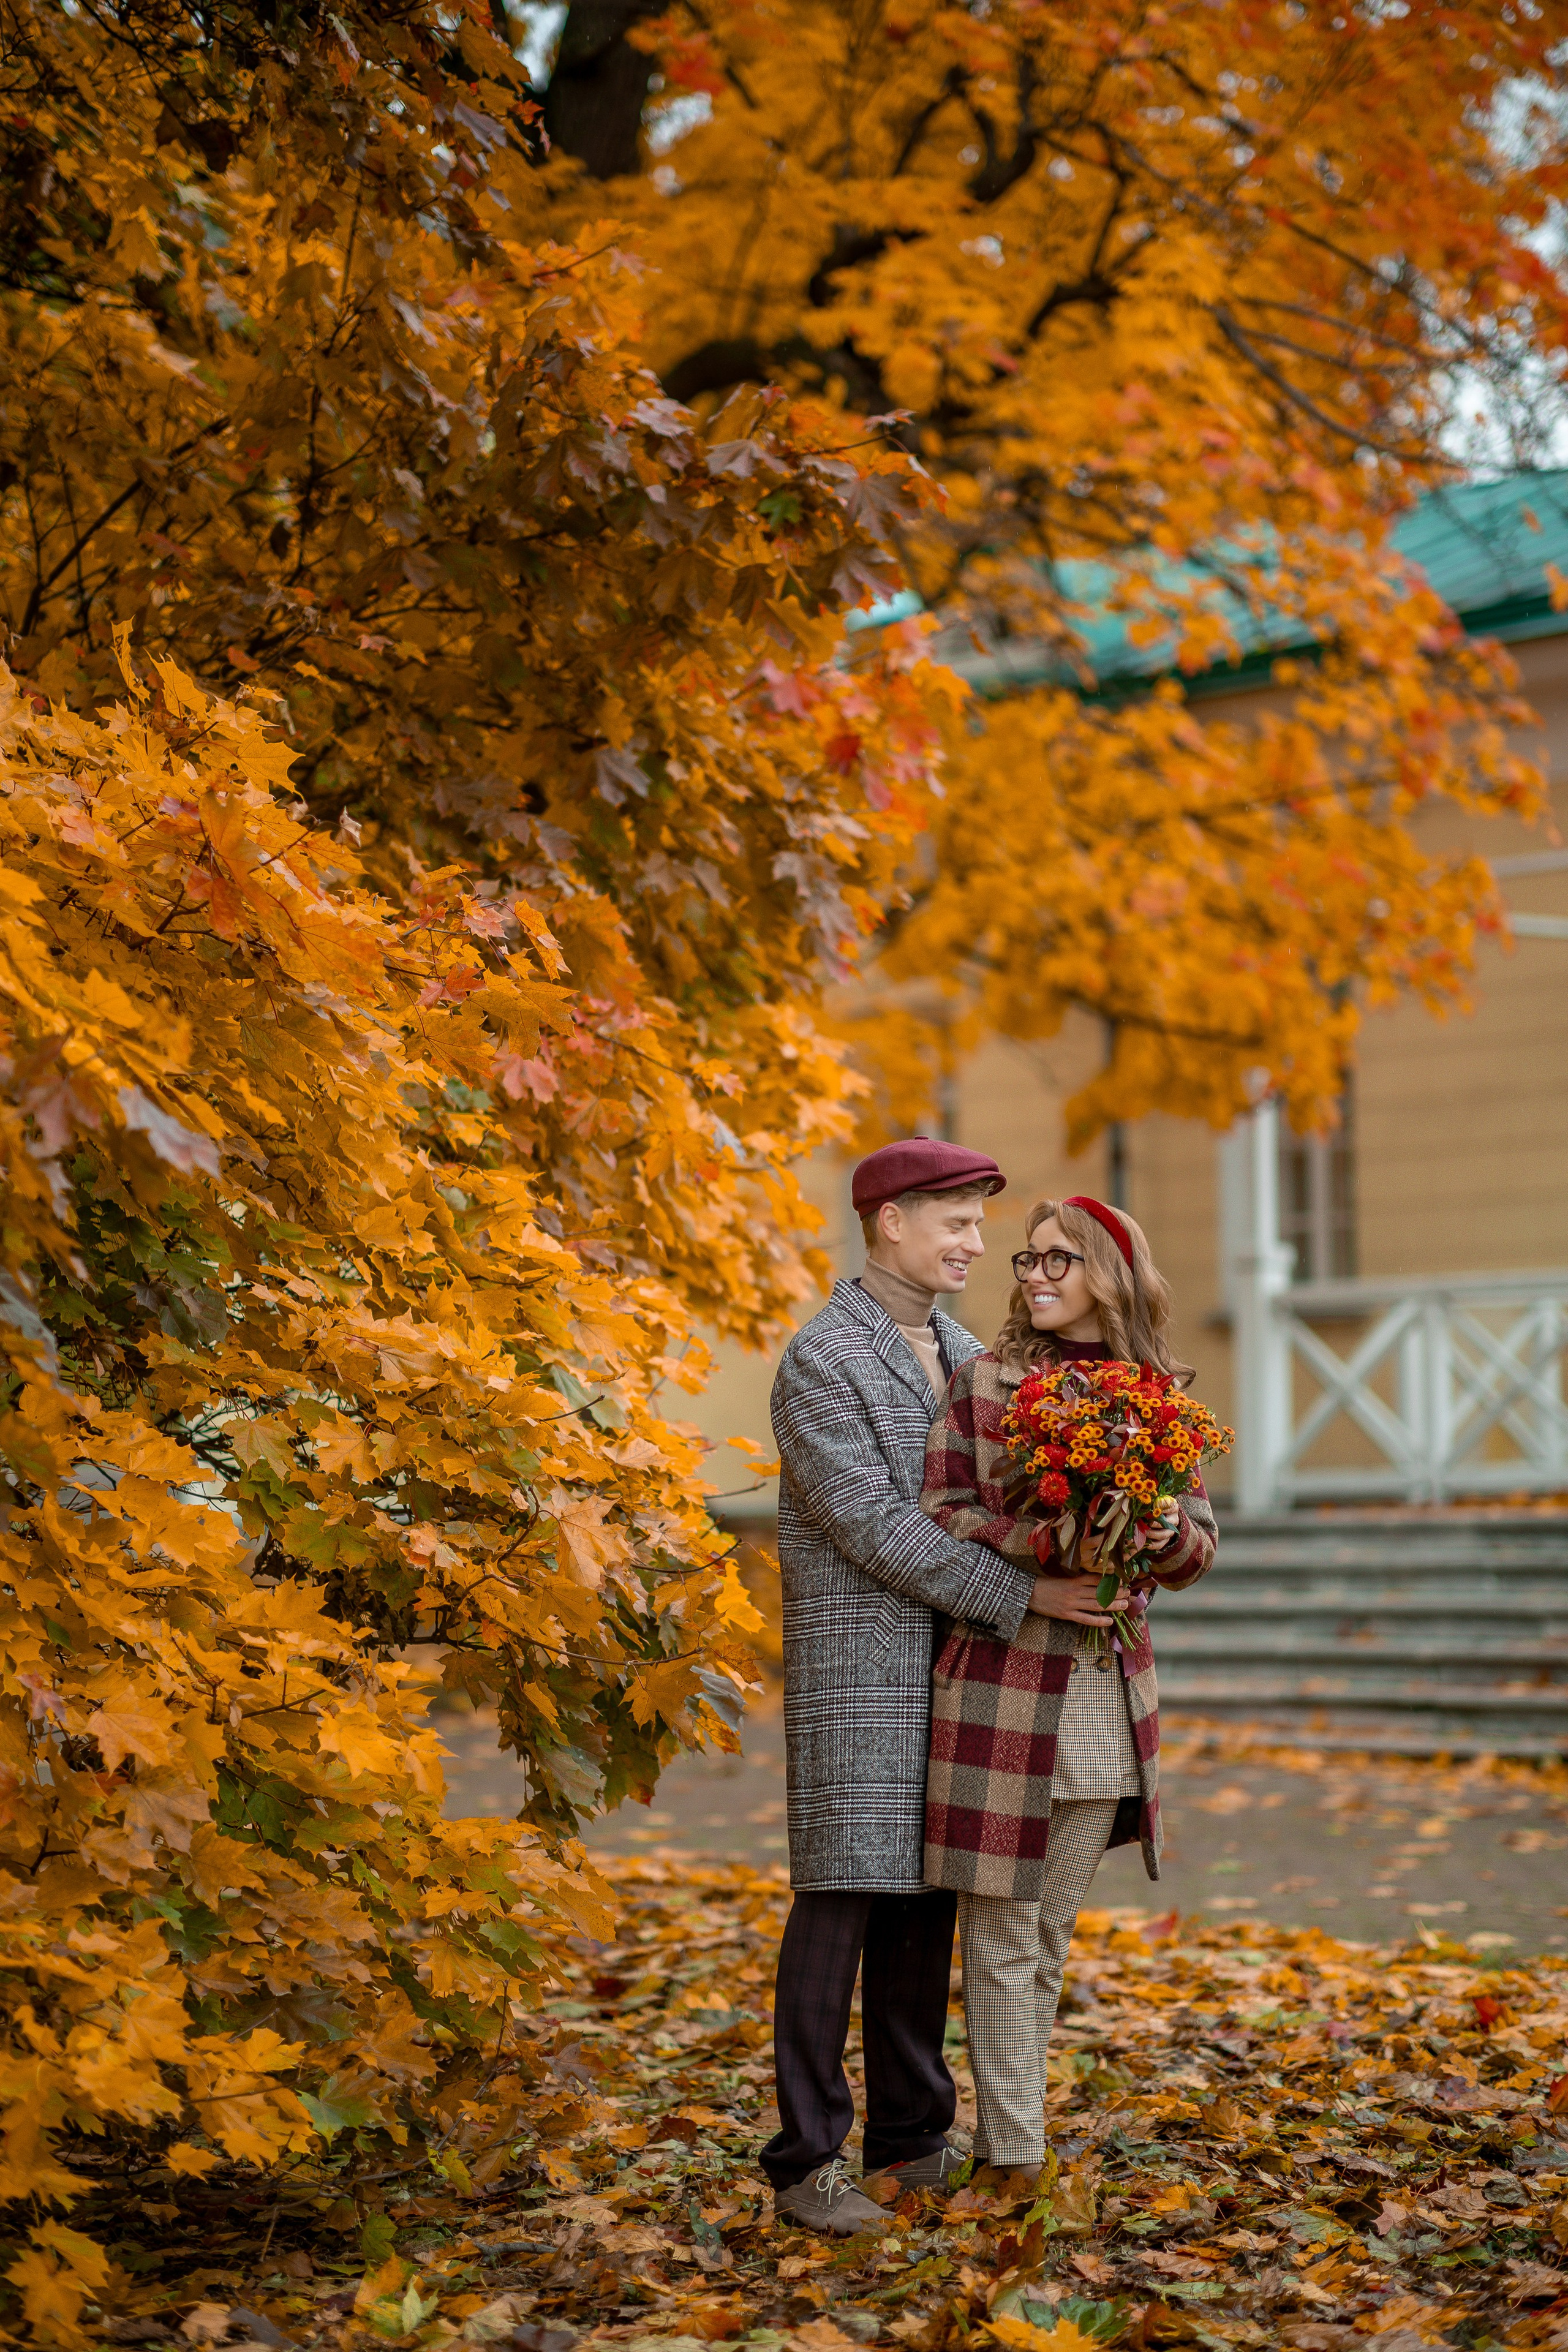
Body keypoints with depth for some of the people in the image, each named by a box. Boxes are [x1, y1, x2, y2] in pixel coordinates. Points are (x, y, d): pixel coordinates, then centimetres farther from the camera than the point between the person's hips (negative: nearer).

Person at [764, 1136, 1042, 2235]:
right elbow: (878, 1529, -19)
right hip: (856, 1672, -7)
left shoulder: (963, 1352, 14)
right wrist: (1023, 1596, -18)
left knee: (922, 1900, 10)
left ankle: (912, 2135, 18)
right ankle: (808, 2164, -3)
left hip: (947, 1672, 7)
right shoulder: (819, 1363, -13)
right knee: (840, 1901, -7)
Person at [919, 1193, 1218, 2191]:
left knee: (1051, 1932, 12)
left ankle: (1010, 2133, 22)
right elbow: (942, 1512, -6)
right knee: (1002, 1931, -1)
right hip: (1005, 1683, -4)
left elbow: (1198, 1545, 11)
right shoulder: (983, 1379, 0)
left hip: (1111, 1694, 4)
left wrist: (1168, 1531, -13)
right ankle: (1013, 2154, 6)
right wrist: (1037, 1575, -20)